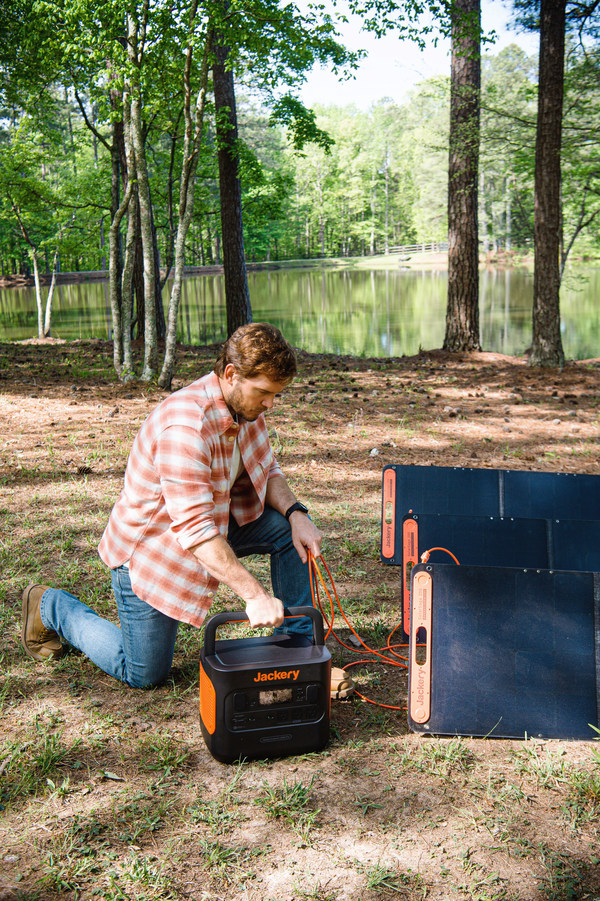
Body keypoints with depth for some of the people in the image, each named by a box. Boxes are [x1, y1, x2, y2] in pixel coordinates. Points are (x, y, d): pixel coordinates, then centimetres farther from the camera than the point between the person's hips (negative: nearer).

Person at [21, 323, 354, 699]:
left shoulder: (246, 405, -8)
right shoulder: (186, 425, -35)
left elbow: (267, 471, 5)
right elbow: (195, 531, -38)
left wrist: (296, 513, -16)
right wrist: (254, 594, -40)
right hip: (150, 547, -7)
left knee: (293, 528, -11)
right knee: (144, 675, 5)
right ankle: (51, 606, 25)